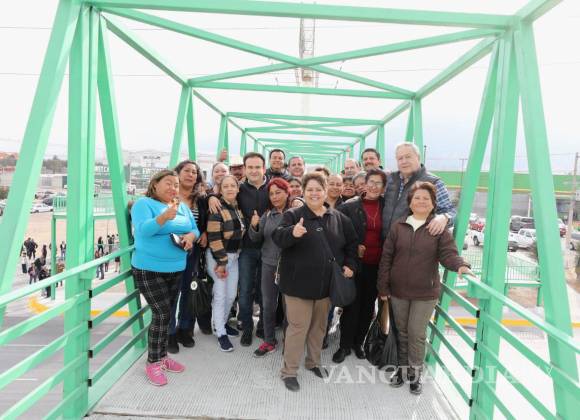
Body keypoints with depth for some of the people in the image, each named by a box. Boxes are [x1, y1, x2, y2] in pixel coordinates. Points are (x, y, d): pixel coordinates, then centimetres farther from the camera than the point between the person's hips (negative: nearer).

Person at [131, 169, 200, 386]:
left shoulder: (183, 207, 10)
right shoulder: (143, 203, -8)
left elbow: (195, 229, 10)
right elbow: (143, 230, -23)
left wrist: (190, 236, -13)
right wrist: (165, 217, -39)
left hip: (176, 269, 7)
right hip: (149, 269, -6)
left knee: (166, 313, 15)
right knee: (161, 313, -8)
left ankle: (162, 356, 30)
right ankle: (153, 363, 8)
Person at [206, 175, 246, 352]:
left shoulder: (238, 208, 8)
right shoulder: (217, 209, -16)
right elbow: (214, 238, -20)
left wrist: (236, 254, 13)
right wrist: (221, 261, -19)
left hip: (234, 256, 7)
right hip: (218, 256, -7)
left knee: (231, 295, 14)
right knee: (220, 295, -2)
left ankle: (222, 323, 35)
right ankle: (221, 333, 12)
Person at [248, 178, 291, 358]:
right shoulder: (267, 215, 8)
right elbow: (257, 239, 7)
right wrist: (254, 226, -11)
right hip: (269, 264, 5)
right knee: (268, 304, 11)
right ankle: (269, 341, 26)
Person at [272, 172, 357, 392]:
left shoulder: (338, 218, 5)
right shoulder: (293, 215, -7)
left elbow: (351, 243, 17)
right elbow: (278, 238, -23)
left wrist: (349, 265, 4)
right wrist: (292, 232, -44)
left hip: (326, 283, 5)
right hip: (299, 282, -4)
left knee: (319, 325, 18)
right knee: (298, 327, -1)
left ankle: (313, 362, 38)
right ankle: (289, 371, 15)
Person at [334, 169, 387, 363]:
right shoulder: (349, 206, -5)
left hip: (376, 265, 3)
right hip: (356, 263, -3)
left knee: (368, 305, 12)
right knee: (352, 305, 3)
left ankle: (358, 342, 29)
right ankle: (345, 345, 18)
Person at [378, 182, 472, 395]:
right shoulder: (398, 226, 0)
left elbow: (448, 254, -13)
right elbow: (386, 257, 1)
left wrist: (461, 265, -36)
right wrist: (383, 286, -1)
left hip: (425, 293, -2)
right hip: (398, 291, 2)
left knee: (417, 333, 5)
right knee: (402, 331, 15)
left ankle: (415, 372, 24)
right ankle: (402, 366, 33)